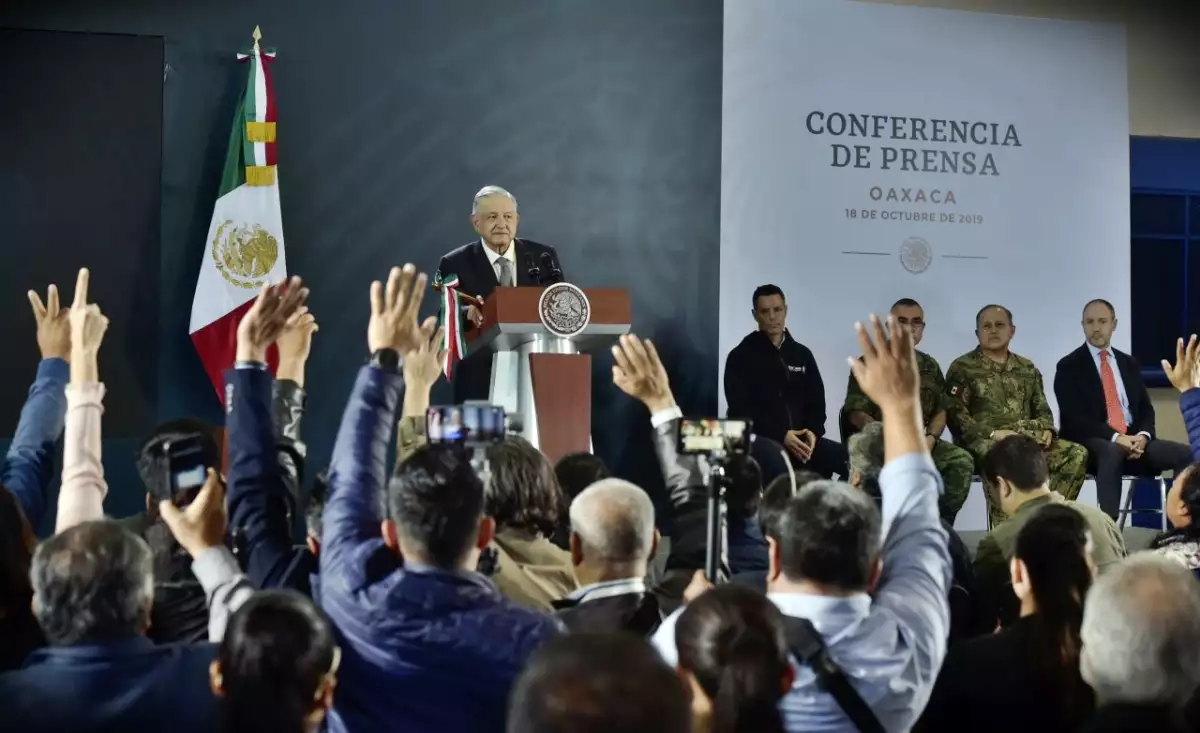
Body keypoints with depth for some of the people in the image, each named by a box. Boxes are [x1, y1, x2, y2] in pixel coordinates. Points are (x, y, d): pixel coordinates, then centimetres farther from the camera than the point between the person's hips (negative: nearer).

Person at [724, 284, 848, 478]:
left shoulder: (802, 354, 19)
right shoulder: (741, 356, 4)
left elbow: (816, 401, 17)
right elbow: (741, 408, -5)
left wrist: (812, 431, -6)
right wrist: (781, 435, -16)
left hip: (801, 439, 5)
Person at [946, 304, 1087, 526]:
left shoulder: (1027, 369, 22)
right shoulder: (963, 368, 5)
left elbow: (1042, 409, 22)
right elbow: (955, 414, -4)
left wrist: (1046, 429, -2)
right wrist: (992, 433, -17)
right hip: (982, 442, -5)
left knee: (1077, 454, -20)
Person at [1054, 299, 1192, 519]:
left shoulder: (1128, 363, 19)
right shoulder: (1069, 366, 1)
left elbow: (1146, 409, 14)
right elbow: (1074, 418, -10)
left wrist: (1143, 436, -9)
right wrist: (1115, 437, -21)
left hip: (1134, 440, 5)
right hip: (1092, 443, -5)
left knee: (1185, 454, -19)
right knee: (1112, 452, -41)